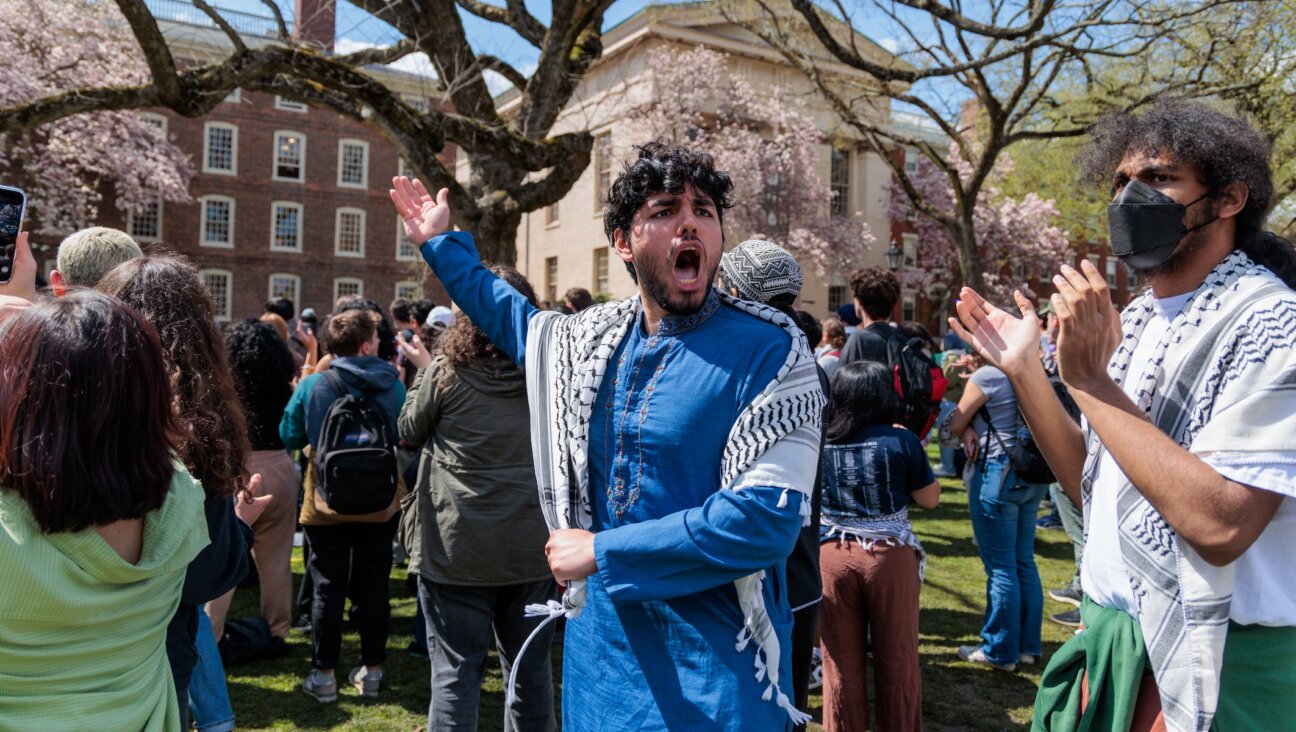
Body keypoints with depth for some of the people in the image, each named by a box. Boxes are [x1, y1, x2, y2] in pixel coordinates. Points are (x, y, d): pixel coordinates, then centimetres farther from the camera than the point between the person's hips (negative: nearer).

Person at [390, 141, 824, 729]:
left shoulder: (771, 352, -15)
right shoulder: (593, 338, 3)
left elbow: (765, 519, -24)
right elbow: (515, 318, 26)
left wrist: (600, 551, -20)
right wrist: (442, 243, 28)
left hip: (716, 667, -5)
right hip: (599, 646, 5)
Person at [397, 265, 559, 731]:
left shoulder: (446, 371, -8)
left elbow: (409, 432, 8)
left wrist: (422, 370, 19)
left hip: (458, 547, -3)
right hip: (532, 545, 3)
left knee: (456, 671, 7)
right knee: (530, 668, 16)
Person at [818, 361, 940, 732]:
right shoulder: (900, 440, -9)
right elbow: (930, 499, 1)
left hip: (831, 555, 2)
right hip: (890, 555, -2)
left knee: (841, 662, 13)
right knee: (897, 659, 13)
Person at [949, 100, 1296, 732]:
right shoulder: (1134, 322, 7)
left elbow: (1219, 525, -28)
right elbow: (1093, 488, 7)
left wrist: (1089, 382, -26)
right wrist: (1023, 370, -2)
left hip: (1203, 669, -7)